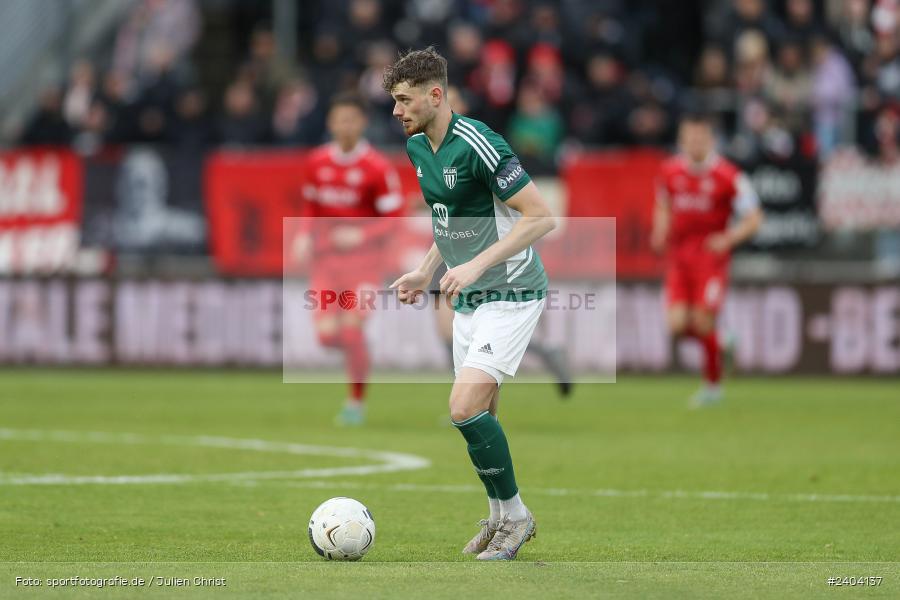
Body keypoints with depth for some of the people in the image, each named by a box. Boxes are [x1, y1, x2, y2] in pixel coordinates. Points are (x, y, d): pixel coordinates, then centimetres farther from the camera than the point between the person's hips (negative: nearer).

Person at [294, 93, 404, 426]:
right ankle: (357, 353, 31)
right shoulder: (317, 162, 4)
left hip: (363, 257, -4)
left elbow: (393, 217, -9)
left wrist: (360, 235, -23)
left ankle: (357, 402, 3)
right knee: (327, 334, -6)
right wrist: (304, 236, -1)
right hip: (325, 257, 4)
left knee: (352, 329, -13)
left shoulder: (377, 167, -10)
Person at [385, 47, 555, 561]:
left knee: (466, 407, -18)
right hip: (468, 300, 9)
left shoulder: (478, 145, -21)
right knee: (480, 414, 10)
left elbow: (542, 217, -22)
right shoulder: (418, 148, 8)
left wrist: (477, 264, -26)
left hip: (511, 294, -9)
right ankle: (500, 518, 24)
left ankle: (515, 514, -2)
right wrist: (426, 272, 14)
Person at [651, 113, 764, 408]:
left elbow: (753, 218, -6)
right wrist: (661, 233, 3)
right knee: (677, 324, -8)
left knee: (703, 322, -10)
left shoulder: (728, 176, -10)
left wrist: (728, 239, -21)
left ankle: (712, 385, 12)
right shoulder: (670, 171, 4)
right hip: (679, 257, 4)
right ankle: (721, 341, 25)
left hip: (711, 256, -4)